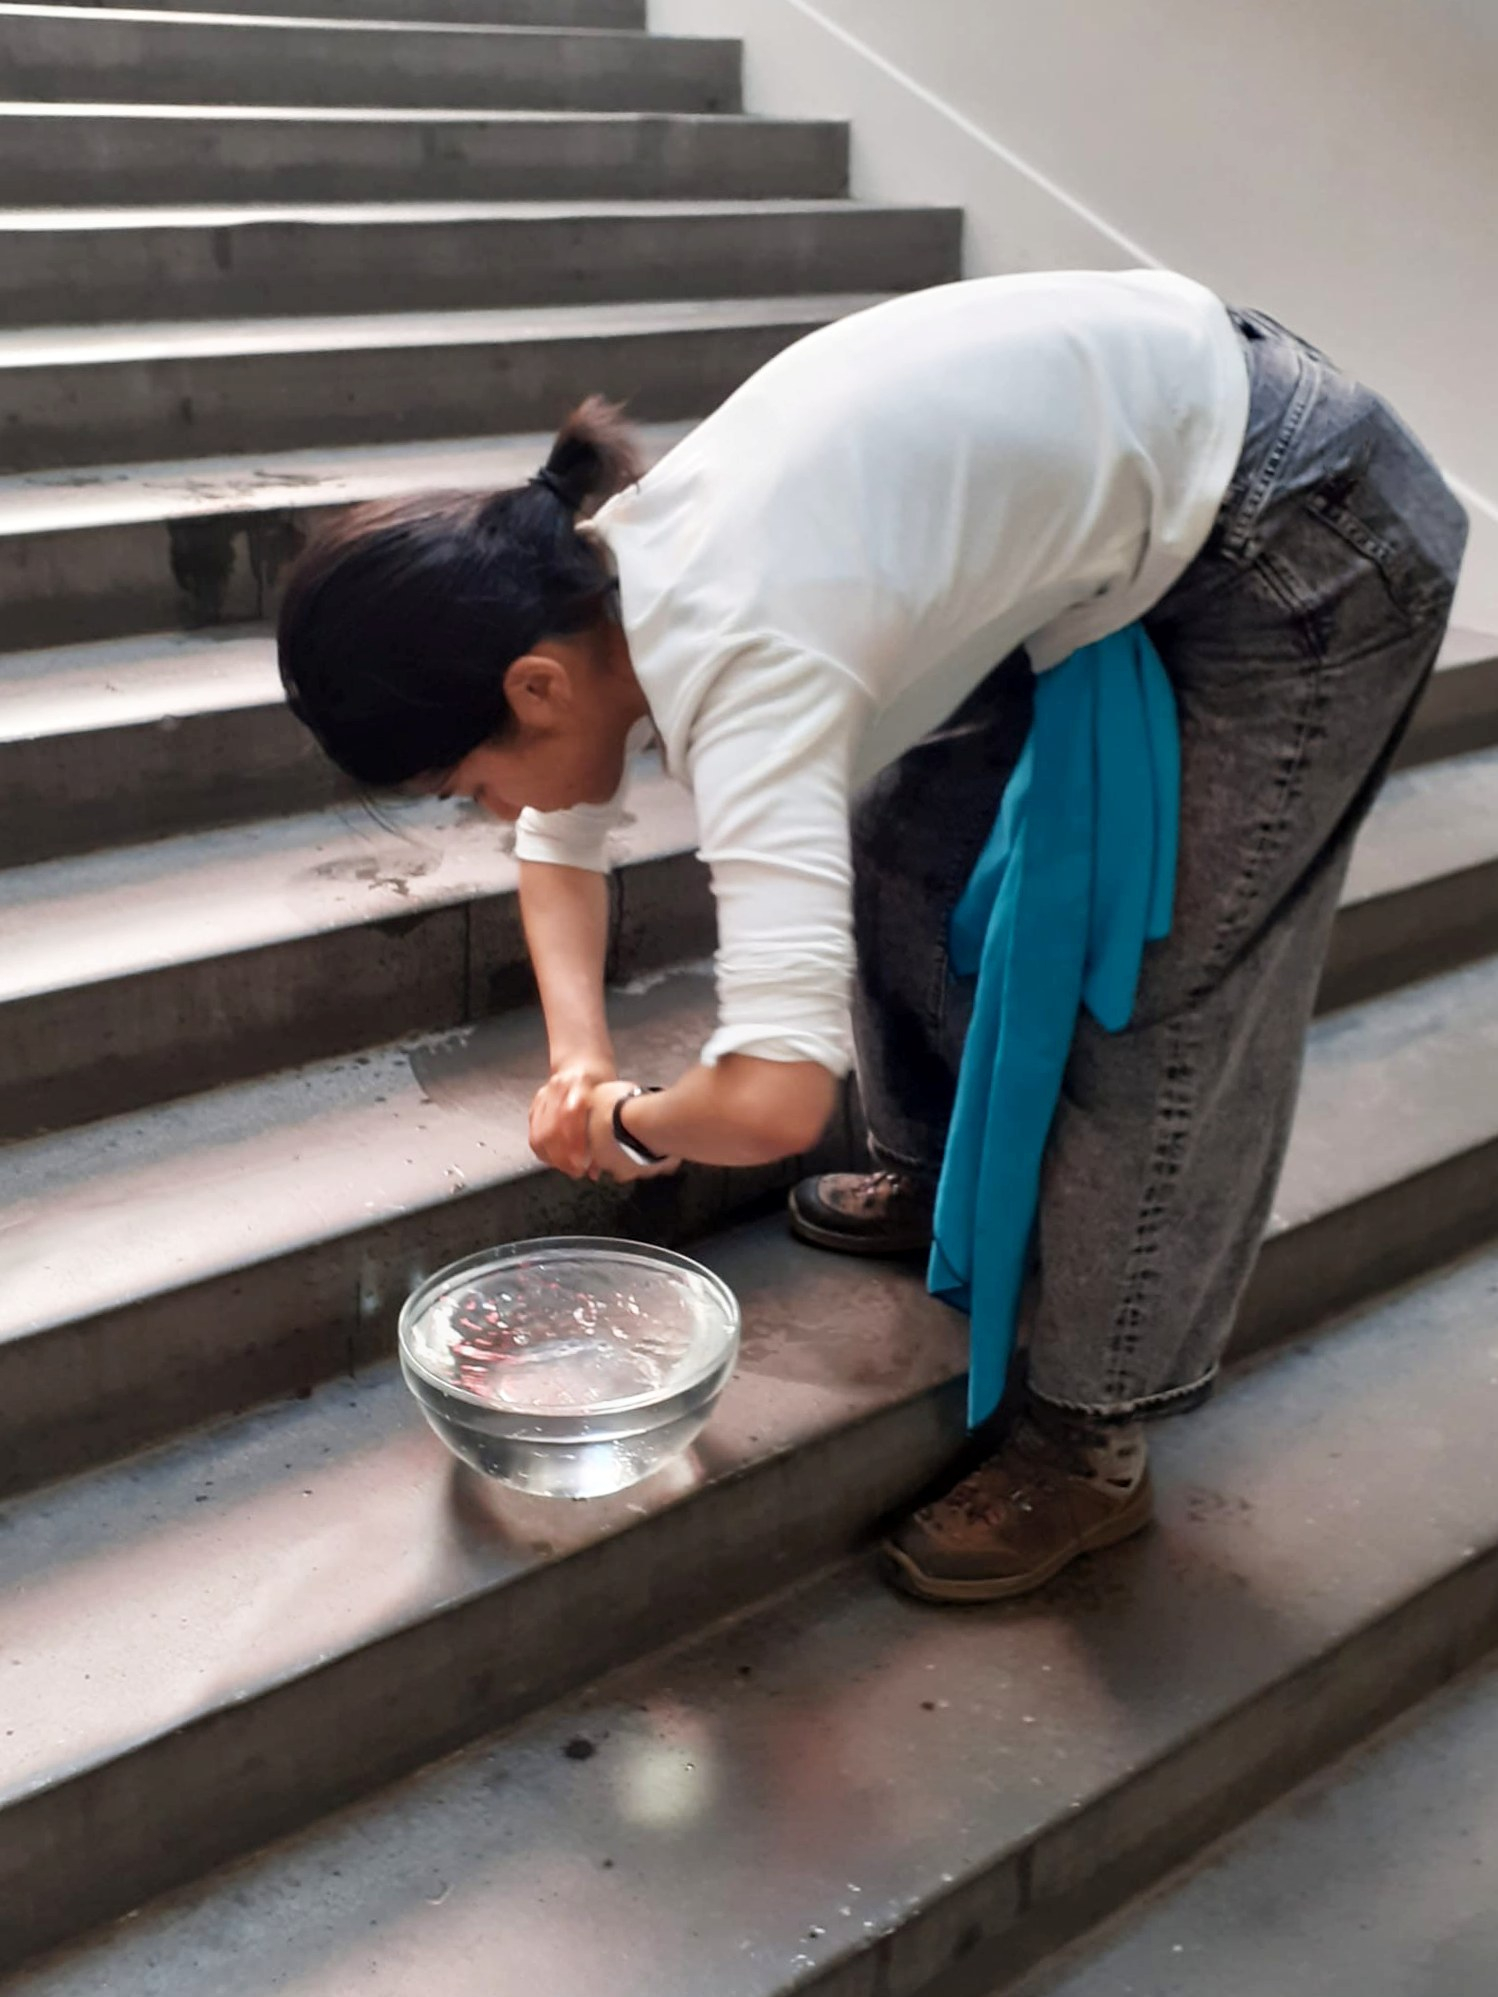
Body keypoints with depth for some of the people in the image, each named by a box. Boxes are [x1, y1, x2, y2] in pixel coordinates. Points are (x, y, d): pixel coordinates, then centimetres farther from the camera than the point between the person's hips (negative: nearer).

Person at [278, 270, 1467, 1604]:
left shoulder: (741, 656, -34)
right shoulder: (595, 575, -6)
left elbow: (775, 1096, -43)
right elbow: (564, 837, 12)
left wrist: (633, 1123, -19)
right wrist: (578, 1055, -4)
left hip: (1302, 541, -9)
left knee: (1175, 994, -4)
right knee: (904, 835, 12)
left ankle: (1089, 1442, 11)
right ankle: (945, 1177, 34)